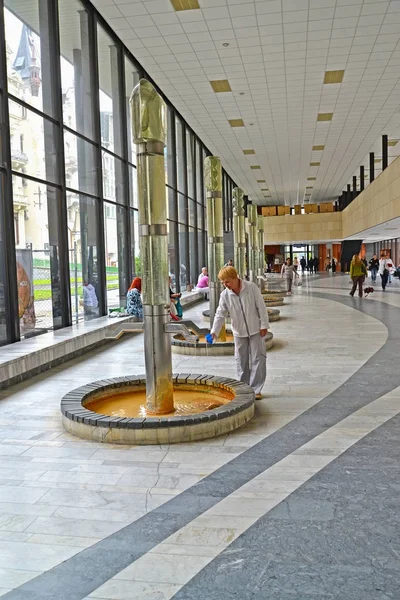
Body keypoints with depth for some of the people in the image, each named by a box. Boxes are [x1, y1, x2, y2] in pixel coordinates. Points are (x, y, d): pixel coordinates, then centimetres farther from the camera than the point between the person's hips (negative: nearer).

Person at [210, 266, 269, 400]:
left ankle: (255, 389, 6)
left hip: (255, 330, -3)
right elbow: (220, 314, -6)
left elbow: (261, 307, -9)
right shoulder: (225, 295, -6)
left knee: (258, 359, -1)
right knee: (241, 361, 9)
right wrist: (214, 331, -16)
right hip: (239, 332, 3)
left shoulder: (251, 287, -13)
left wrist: (264, 325, -10)